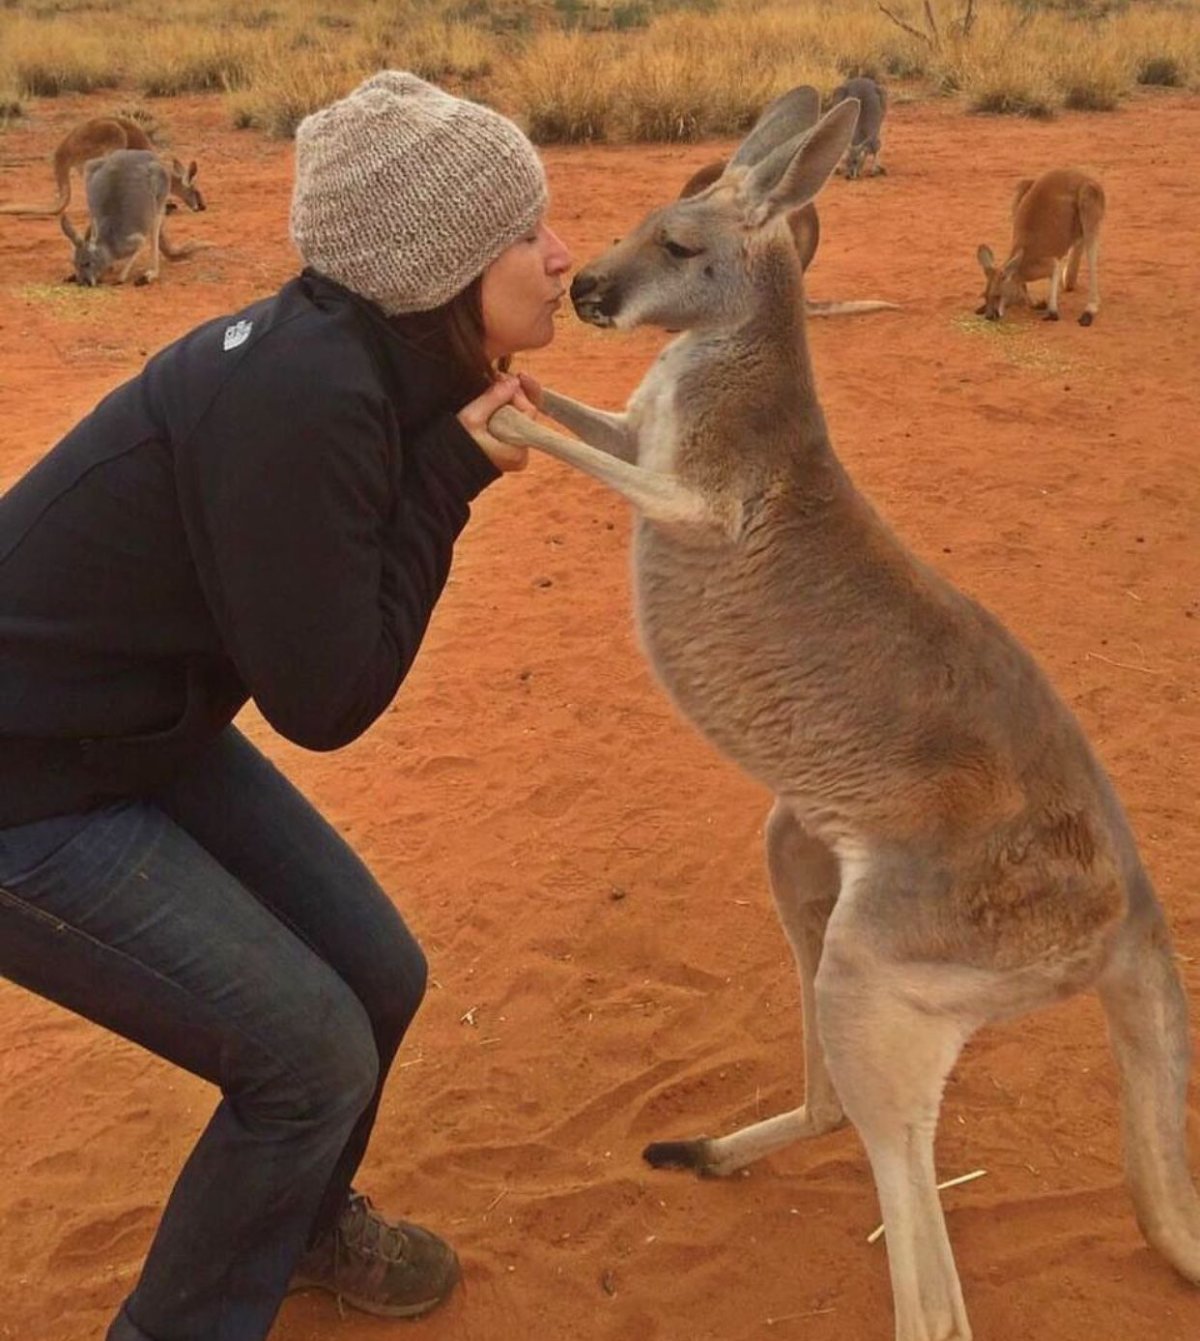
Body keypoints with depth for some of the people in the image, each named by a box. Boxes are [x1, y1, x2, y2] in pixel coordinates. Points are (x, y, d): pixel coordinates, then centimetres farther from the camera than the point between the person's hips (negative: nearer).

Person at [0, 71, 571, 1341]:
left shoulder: (367, 361, -2)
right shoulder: (301, 396, -30)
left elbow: (330, 610, 9)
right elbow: (327, 699, -24)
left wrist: (454, 454, -5)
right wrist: (450, 474, -19)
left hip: (144, 732, 8)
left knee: (378, 977, 11)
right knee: (316, 1055, -6)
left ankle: (305, 1217, 41)